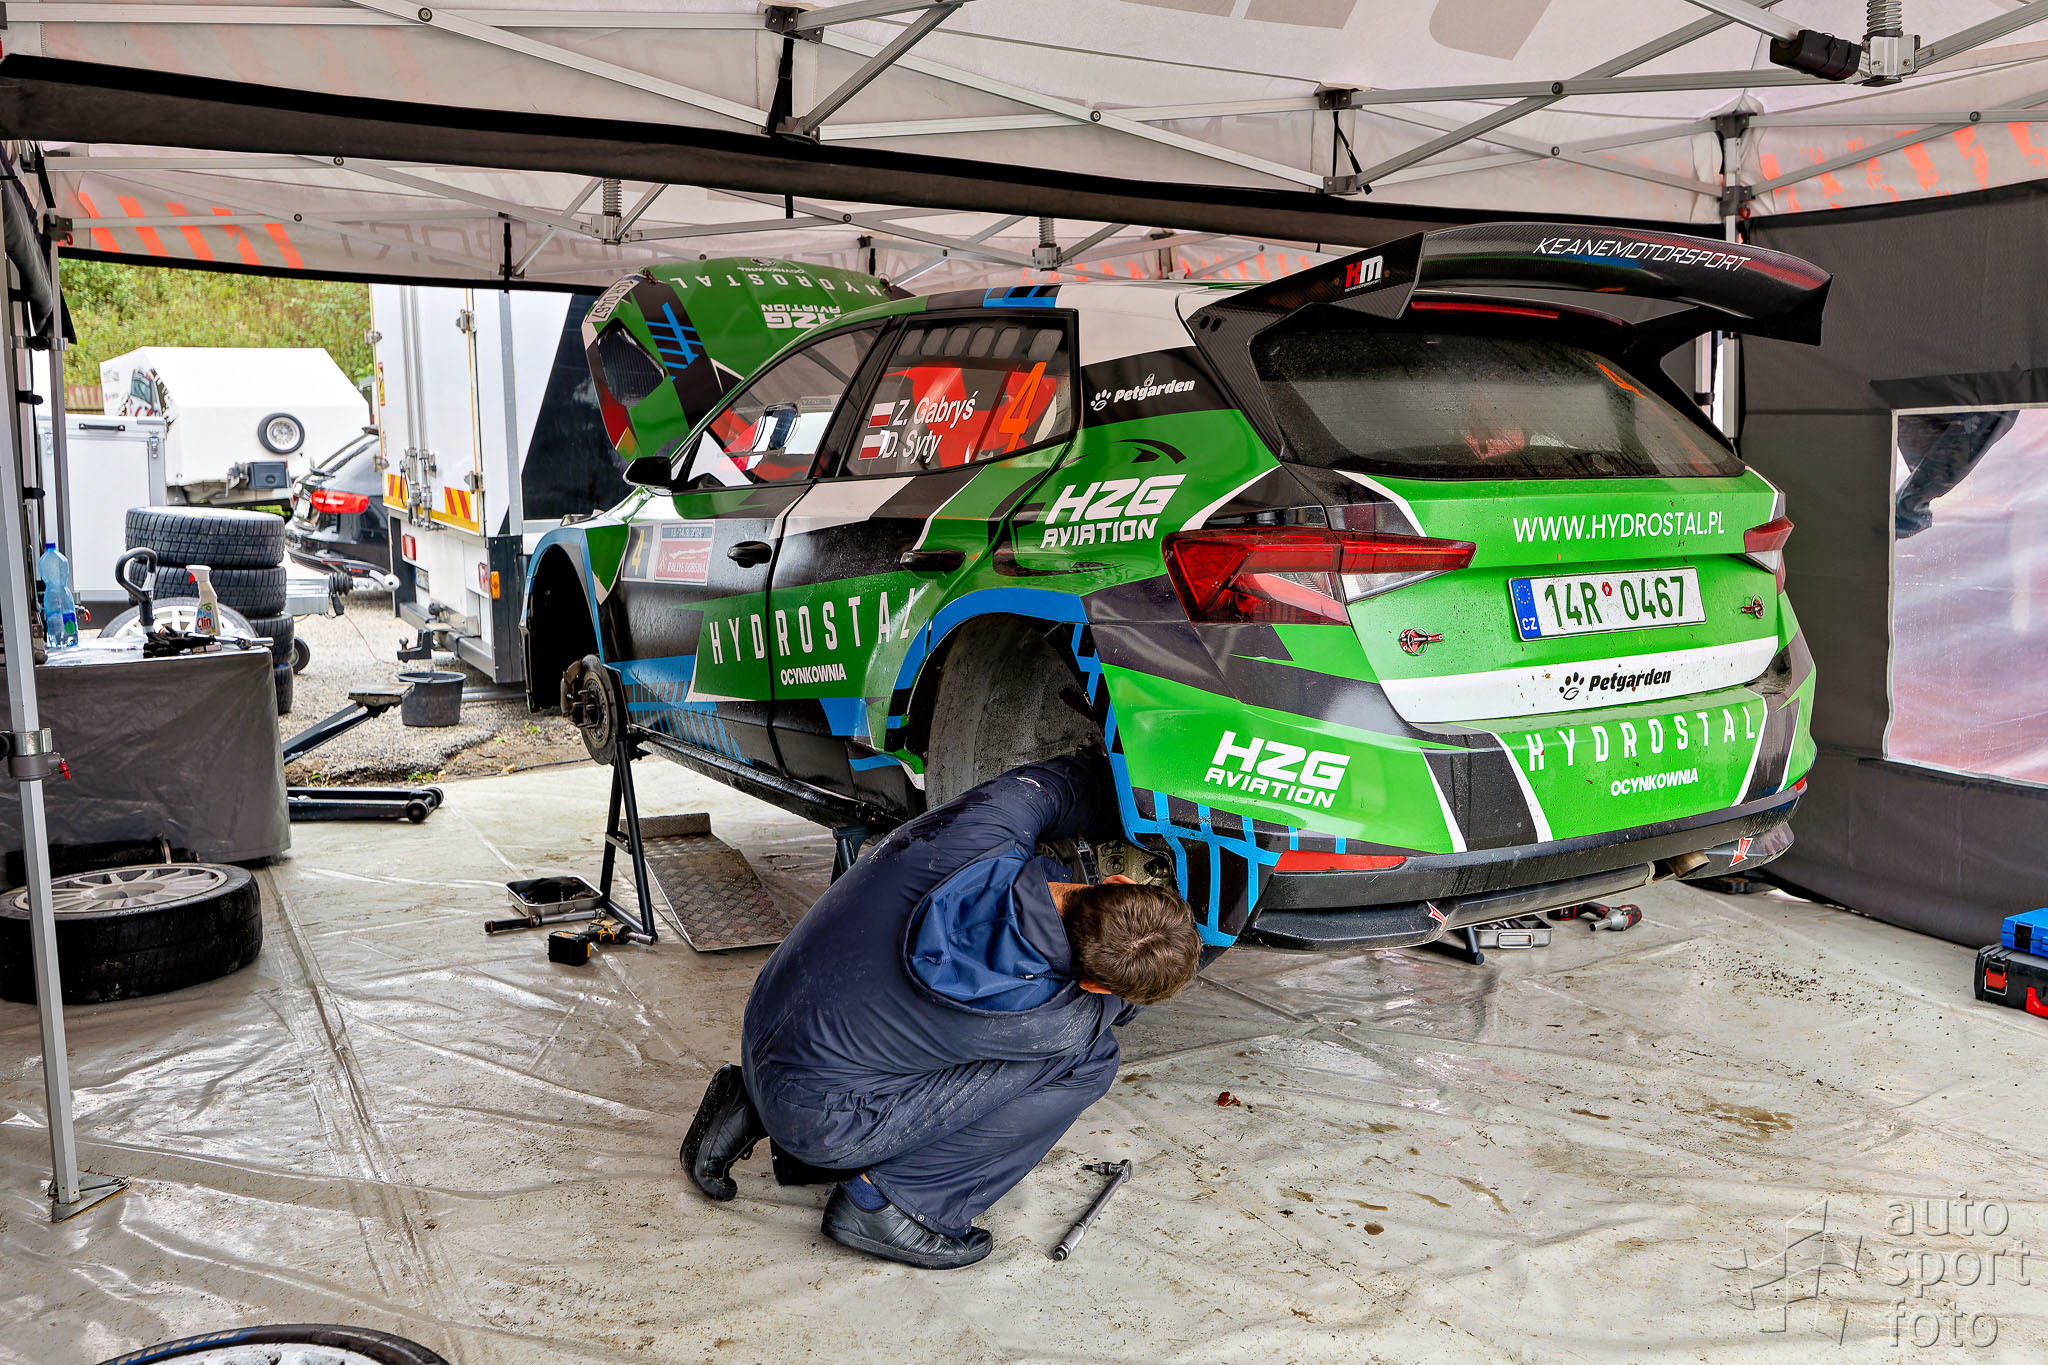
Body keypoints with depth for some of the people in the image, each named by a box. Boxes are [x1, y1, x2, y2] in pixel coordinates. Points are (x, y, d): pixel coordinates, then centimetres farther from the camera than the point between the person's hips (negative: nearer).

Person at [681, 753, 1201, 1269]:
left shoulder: (992, 819, -20)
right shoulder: (1048, 1021, -26)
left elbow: (1059, 780, 3)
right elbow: (1112, 1005, -1)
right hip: (821, 1119, -7)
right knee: (1088, 1059, -11)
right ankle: (888, 1198, -3)